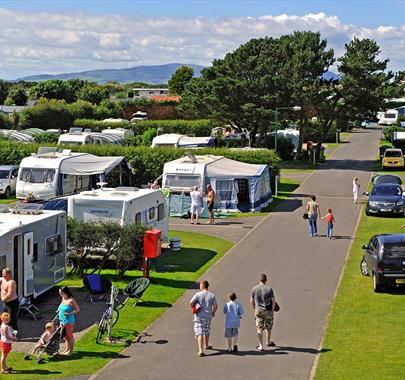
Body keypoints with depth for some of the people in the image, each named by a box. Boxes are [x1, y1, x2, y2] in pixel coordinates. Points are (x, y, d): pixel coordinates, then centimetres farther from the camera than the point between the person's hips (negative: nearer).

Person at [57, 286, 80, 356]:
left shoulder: (71, 300, -19)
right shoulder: (63, 299, 6)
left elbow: (77, 310, -16)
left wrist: (69, 313, -25)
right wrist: (59, 311, 7)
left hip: (68, 321, -8)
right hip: (62, 321, 8)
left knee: (69, 336, 3)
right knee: (65, 336, 18)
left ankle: (70, 350, 12)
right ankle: (67, 349, 30)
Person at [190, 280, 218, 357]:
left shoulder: (198, 294, -7)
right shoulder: (212, 295, -2)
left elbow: (191, 303, -15)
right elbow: (215, 306, -6)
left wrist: (193, 307, 7)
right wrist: (213, 313, 13)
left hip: (199, 316, -2)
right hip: (208, 317, 2)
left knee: (200, 334, -2)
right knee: (207, 332, 23)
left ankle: (200, 350, -12)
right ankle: (206, 345, 43)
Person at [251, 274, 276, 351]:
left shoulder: (254, 289, -4)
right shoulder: (269, 289, -11)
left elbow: (252, 301, 2)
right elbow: (273, 301, -10)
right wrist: (272, 310, 5)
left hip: (258, 311, 1)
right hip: (268, 310, -1)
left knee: (259, 328, 4)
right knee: (269, 327, 20)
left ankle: (261, 346, -2)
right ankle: (268, 342, 37)